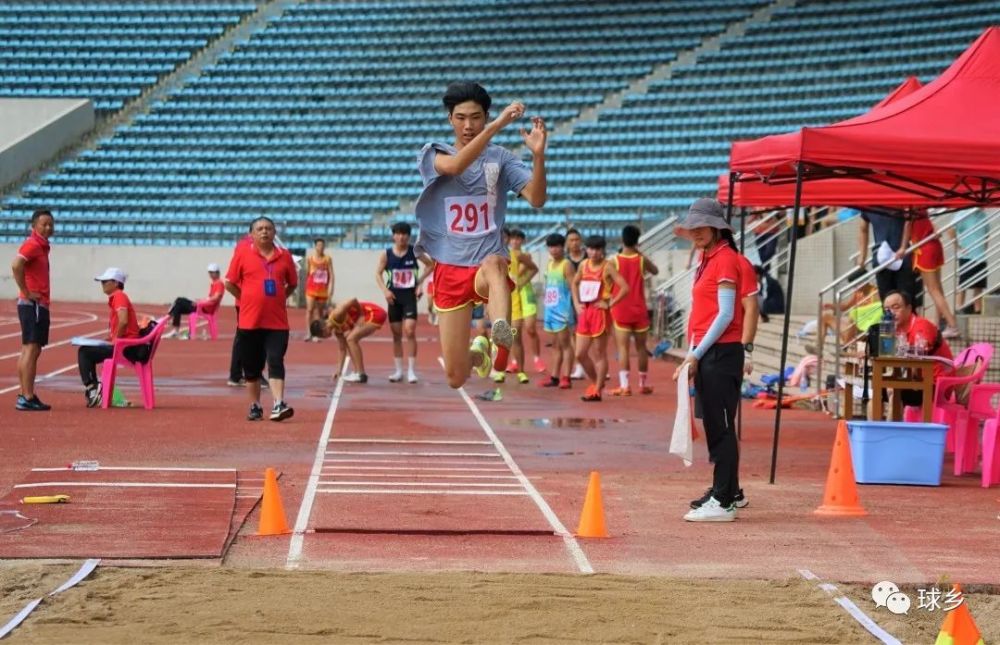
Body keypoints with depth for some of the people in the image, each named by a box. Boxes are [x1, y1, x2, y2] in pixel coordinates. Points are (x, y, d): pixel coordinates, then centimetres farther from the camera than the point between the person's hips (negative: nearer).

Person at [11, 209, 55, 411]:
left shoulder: (42, 246, 16)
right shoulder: (32, 244, -12)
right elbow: (16, 266, -28)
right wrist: (27, 293, -21)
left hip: (39, 305, 10)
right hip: (33, 304, -10)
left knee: (29, 349, 12)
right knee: (32, 349, -11)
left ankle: (24, 395, 17)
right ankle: (27, 398, -12)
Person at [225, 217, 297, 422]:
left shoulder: (284, 256, 6)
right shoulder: (242, 253, 1)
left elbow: (292, 284, 17)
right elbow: (230, 283, 5)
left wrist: (277, 299, 7)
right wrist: (248, 299, 3)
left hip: (277, 322, 0)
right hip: (249, 321, 0)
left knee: (276, 362, -11)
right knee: (252, 367, 8)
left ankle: (278, 405, -16)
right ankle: (255, 407, 20)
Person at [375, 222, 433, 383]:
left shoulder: (414, 252, -2)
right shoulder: (386, 254, -1)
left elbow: (431, 265, 10)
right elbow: (378, 274, 4)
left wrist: (420, 281, -1)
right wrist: (385, 290, -11)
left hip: (410, 296, -2)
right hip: (394, 297, 2)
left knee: (410, 332, -13)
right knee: (396, 334, 7)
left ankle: (411, 370, -8)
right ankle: (398, 371, 15)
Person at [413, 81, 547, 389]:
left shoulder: (501, 158, 3)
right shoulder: (433, 155, 2)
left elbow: (536, 199, -12)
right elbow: (455, 166, -23)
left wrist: (538, 154, -30)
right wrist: (498, 125, -34)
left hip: (488, 262, -2)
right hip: (449, 268, 2)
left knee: (493, 264, -42)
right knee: (456, 376, 2)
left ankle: (502, 336, -68)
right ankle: (478, 352, 39)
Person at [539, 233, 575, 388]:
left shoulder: (566, 265, -9)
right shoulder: (549, 264, 15)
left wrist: (575, 308, -20)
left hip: (562, 309, -8)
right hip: (550, 308, 8)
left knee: (565, 343, -7)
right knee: (555, 345, 12)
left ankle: (566, 377, -9)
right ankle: (554, 376, 15)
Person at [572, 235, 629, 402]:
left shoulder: (607, 266, -9)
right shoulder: (584, 265, 8)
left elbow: (625, 288, -16)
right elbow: (575, 283, 26)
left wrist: (610, 303, -15)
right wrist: (576, 303, 14)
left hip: (600, 312, -6)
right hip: (585, 312, 6)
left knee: (601, 353, 2)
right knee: (580, 354, 6)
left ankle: (597, 391, 8)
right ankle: (595, 382, 26)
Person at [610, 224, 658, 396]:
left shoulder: (614, 261, -8)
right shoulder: (642, 260, -3)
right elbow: (655, 271, 17)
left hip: (621, 311, -2)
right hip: (639, 310, 2)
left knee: (623, 348, -5)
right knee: (641, 347, 12)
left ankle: (624, 385, -14)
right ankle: (643, 384, 20)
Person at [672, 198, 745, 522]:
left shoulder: (726, 258, -11)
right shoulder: (708, 258, 16)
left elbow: (725, 314, -17)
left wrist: (696, 354, -18)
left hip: (721, 351, -10)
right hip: (705, 353, 10)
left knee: (721, 426, -8)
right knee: (713, 425, 15)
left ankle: (723, 502, -7)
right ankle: (724, 492, 25)